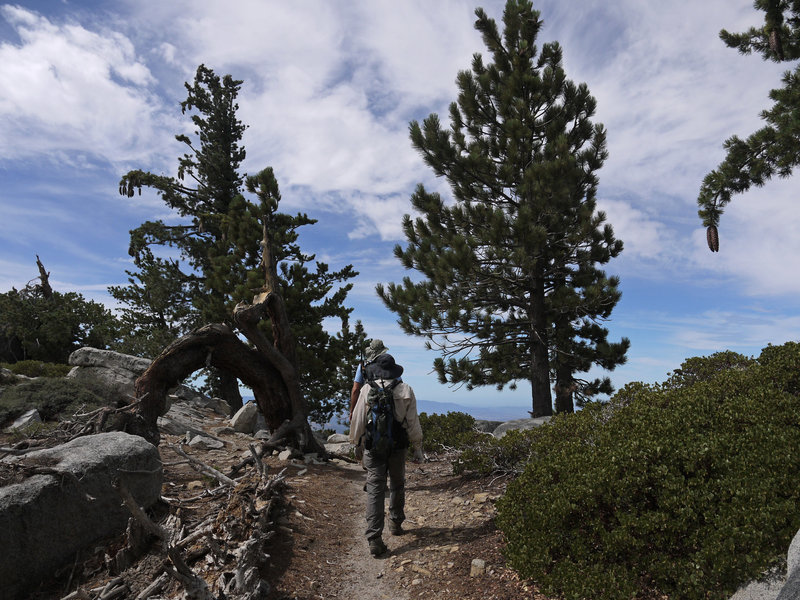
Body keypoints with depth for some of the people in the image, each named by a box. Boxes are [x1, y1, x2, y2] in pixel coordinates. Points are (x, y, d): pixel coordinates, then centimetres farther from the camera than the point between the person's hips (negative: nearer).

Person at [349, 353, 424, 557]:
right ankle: (396, 524, 36)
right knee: (397, 486, 21)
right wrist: (418, 448, 6)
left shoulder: (367, 389, -7)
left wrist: (357, 443, 14)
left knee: (375, 490, 2)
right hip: (398, 447, 2)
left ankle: (374, 539, -2)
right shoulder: (406, 390, -4)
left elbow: (358, 420, -1)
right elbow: (413, 422, -3)